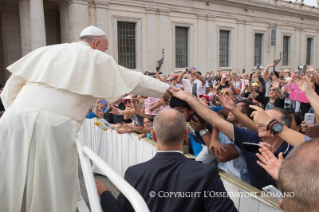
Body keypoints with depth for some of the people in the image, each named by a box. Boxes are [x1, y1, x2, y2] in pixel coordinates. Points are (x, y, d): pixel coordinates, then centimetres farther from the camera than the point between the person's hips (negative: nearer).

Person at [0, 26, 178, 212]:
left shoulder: (47, 51, 24)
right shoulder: (98, 59, 12)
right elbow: (136, 80, 16)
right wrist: (167, 89, 26)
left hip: (17, 116, 5)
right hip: (55, 124, -4)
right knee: (52, 190, 11)